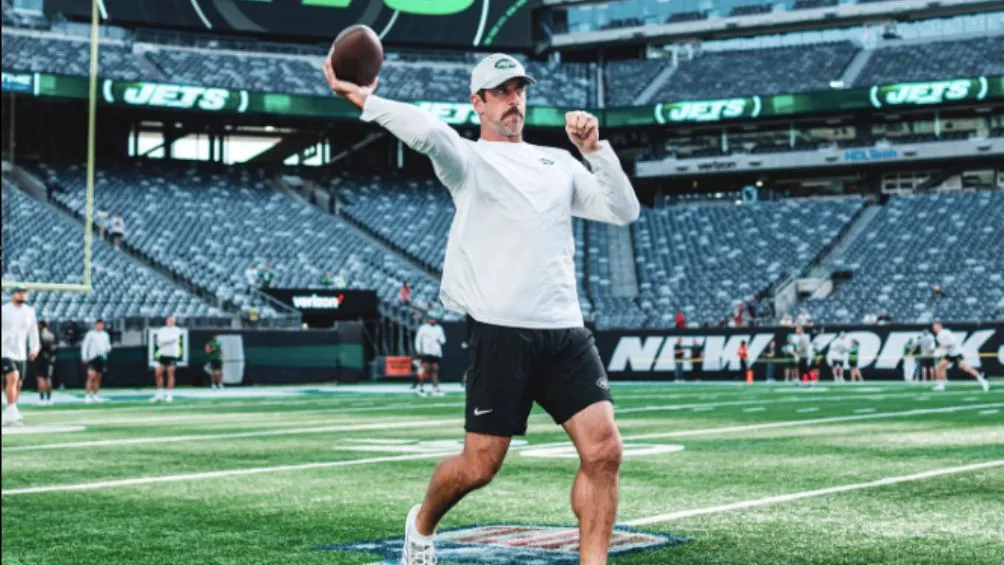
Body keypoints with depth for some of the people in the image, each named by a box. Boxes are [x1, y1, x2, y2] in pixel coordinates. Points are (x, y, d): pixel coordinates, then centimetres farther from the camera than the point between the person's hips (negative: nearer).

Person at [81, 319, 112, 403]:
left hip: (102, 358, 5)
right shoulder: (90, 334, -1)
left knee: (98, 378, 7)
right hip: (93, 358, -5)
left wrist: (108, 348, -2)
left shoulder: (105, 335, 14)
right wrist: (84, 357, -9)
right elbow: (84, 346, -1)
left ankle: (95, 396, 14)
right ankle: (87, 396, -15)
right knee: (91, 376, -15)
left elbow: (108, 345, 22)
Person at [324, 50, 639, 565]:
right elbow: (429, 132, -19)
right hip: (501, 333, -4)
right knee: (478, 467, 1)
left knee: (604, 451, -9)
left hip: (565, 330, 5)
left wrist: (597, 150, 2)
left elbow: (624, 211, 12)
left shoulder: (559, 162, 19)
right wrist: (361, 99, -25)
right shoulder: (469, 159, 3)